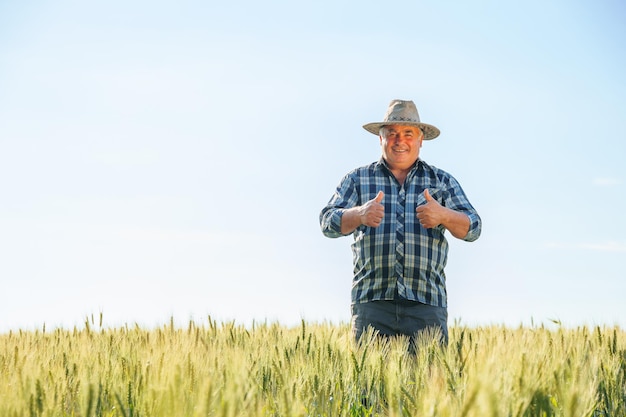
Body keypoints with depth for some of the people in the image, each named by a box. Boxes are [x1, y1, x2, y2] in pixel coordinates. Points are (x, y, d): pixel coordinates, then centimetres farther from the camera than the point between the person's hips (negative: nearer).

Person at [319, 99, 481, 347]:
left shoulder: (442, 182, 16)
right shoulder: (358, 179, 14)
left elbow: (472, 228, 7)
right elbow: (329, 222, 2)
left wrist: (444, 216, -16)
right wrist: (359, 215, -20)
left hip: (426, 302, 0)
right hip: (371, 301, 0)